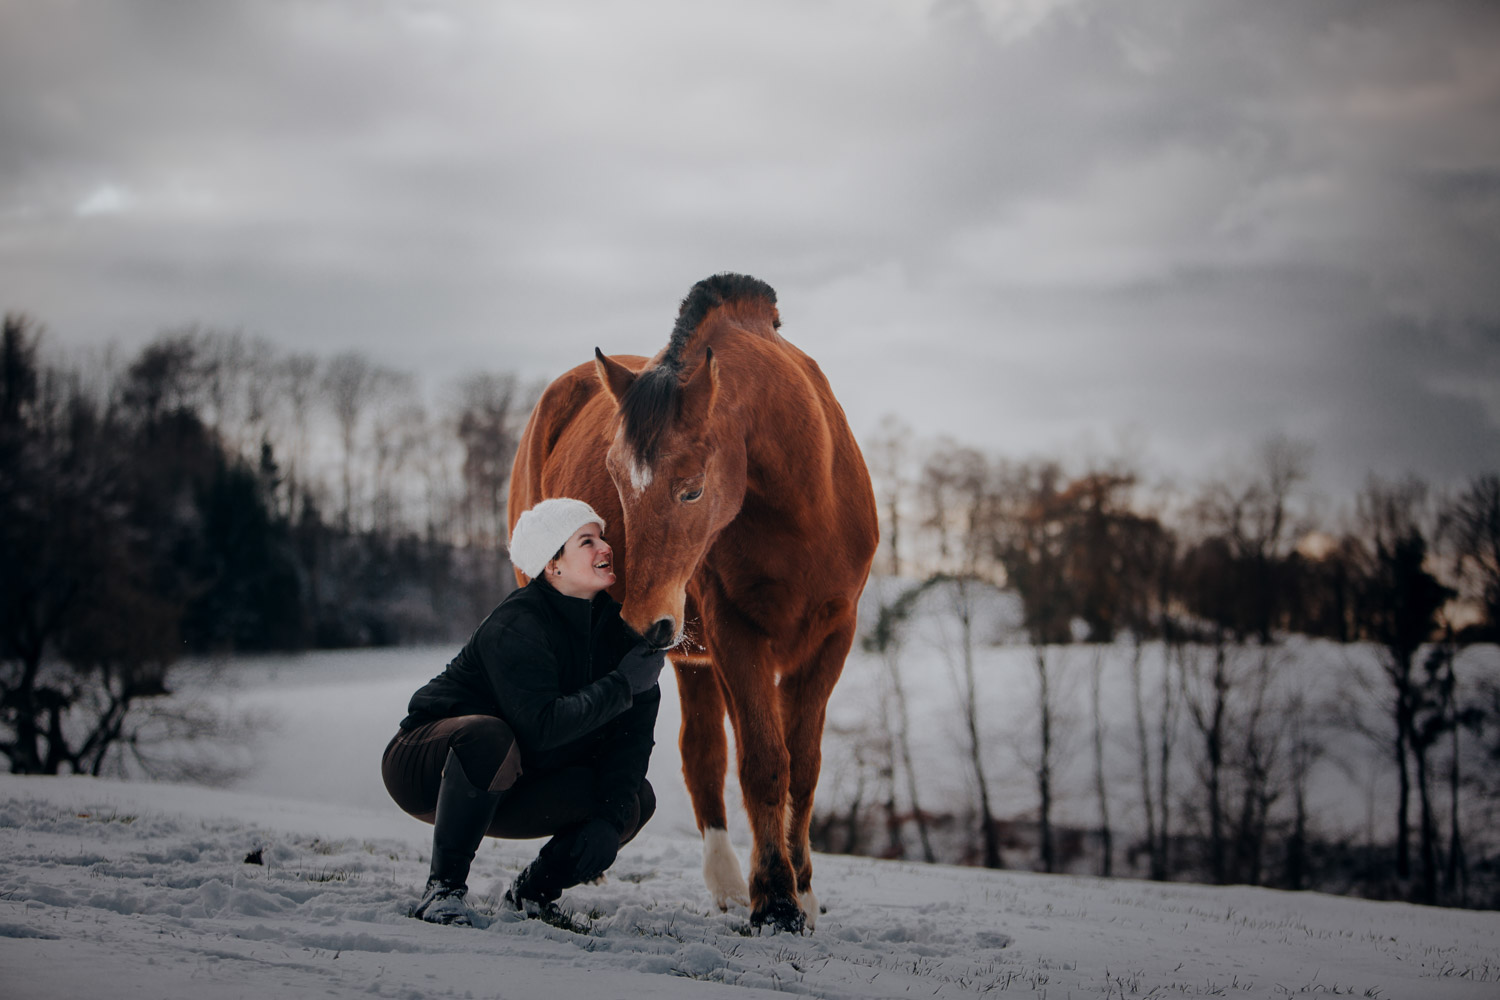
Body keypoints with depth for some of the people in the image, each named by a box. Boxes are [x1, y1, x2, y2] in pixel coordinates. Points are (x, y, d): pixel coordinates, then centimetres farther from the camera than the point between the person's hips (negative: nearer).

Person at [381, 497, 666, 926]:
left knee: (638, 798, -10)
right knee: (489, 735, -41)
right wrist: (622, 684, -31)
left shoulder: (614, 621, -5)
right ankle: (443, 888, -25)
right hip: (423, 769, -6)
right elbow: (542, 726, -36)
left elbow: (633, 728, -6)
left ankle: (534, 890, 7)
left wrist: (610, 818, -18)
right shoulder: (514, 628, -25)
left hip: (509, 786, 6)